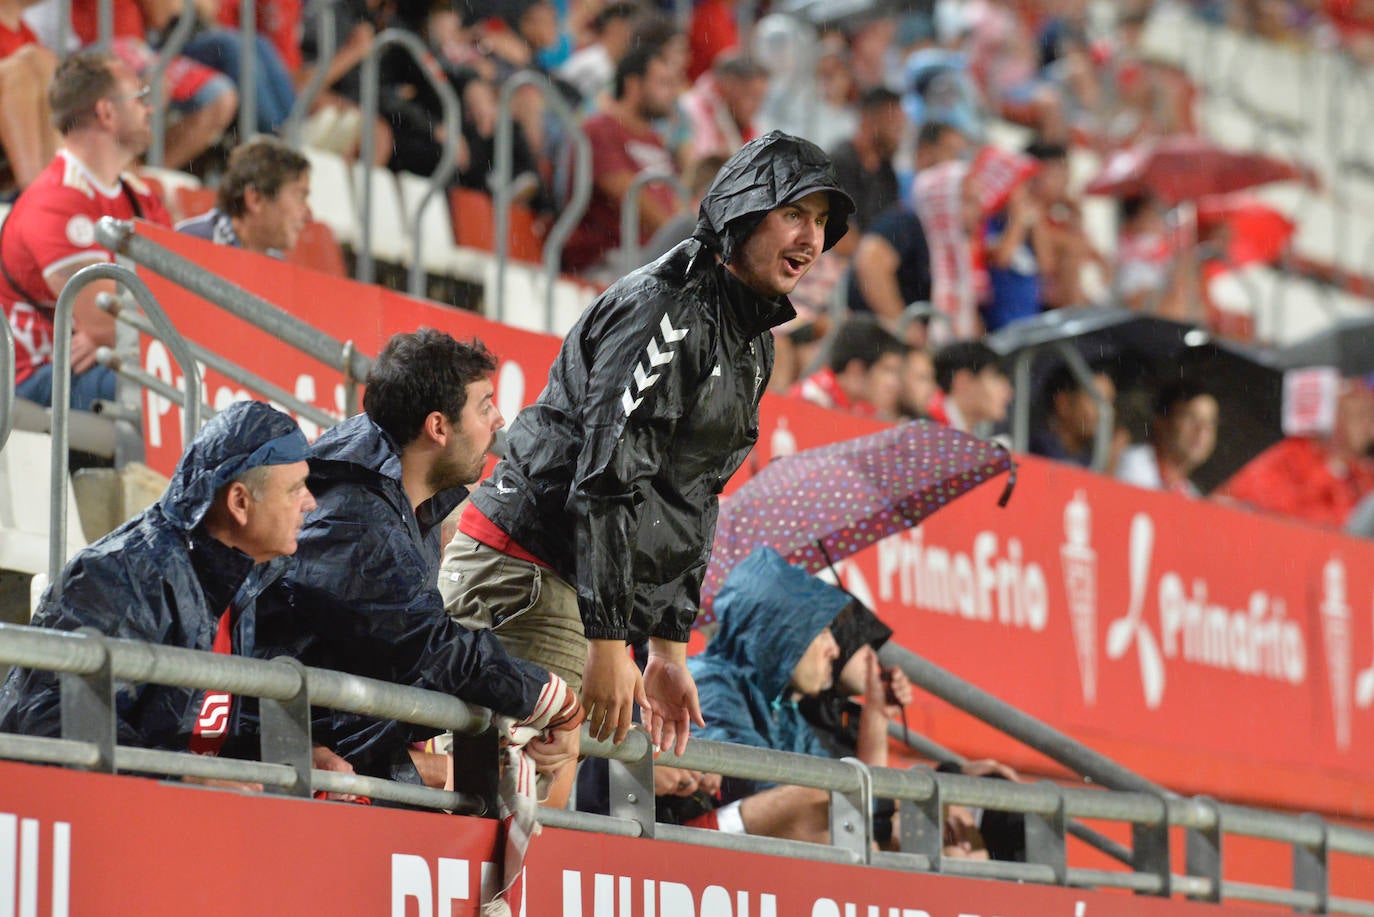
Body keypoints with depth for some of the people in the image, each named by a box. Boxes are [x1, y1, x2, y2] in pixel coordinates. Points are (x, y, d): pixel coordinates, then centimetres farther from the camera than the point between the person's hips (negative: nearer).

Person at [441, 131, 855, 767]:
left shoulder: (752, 344, 16)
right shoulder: (668, 311, -15)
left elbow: (692, 502, 21)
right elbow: (608, 480, -22)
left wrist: (668, 648, 18)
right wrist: (608, 643, -24)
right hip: (523, 567, -10)